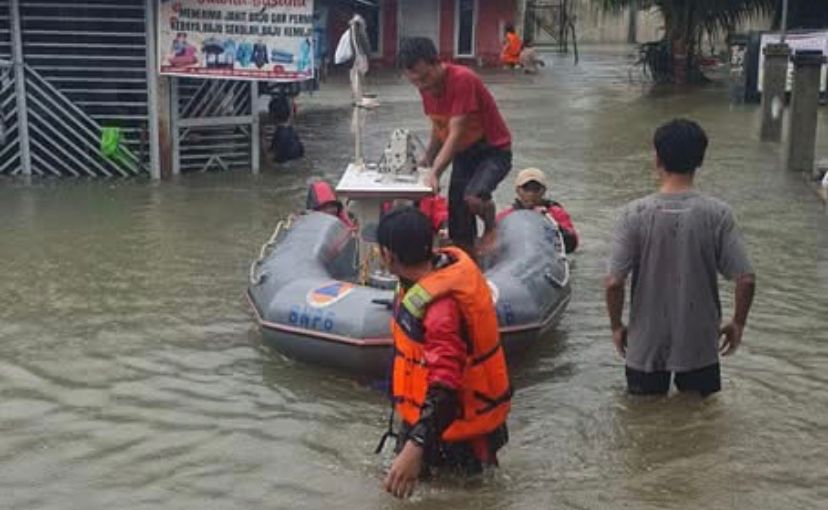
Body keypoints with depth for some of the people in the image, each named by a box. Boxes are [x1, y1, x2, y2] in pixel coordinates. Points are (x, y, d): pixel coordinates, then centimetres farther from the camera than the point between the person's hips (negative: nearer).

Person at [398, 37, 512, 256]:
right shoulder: (427, 85, -4)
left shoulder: (462, 80, -27)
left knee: (473, 198, -33)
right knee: (458, 227, 3)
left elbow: (456, 133, -31)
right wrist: (428, 158, 6)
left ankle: (491, 228, -1)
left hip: (493, 150, -7)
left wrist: (434, 173, -37)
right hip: (463, 153, 7)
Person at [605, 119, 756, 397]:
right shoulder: (718, 214, -12)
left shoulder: (634, 214, -14)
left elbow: (614, 283, -15)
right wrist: (738, 323, 6)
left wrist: (617, 326, 2)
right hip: (700, 344, 1)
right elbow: (746, 280, -12)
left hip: (646, 345, 0)